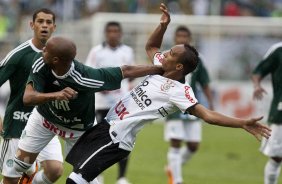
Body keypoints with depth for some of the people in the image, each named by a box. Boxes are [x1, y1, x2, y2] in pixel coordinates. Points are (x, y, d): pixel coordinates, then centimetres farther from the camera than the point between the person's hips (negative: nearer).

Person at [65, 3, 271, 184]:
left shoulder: (179, 91, -21)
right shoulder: (162, 69, 3)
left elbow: (207, 114, -30)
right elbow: (150, 46, 24)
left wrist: (243, 123, -41)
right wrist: (163, 25, 7)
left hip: (115, 139, -9)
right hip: (106, 125, 9)